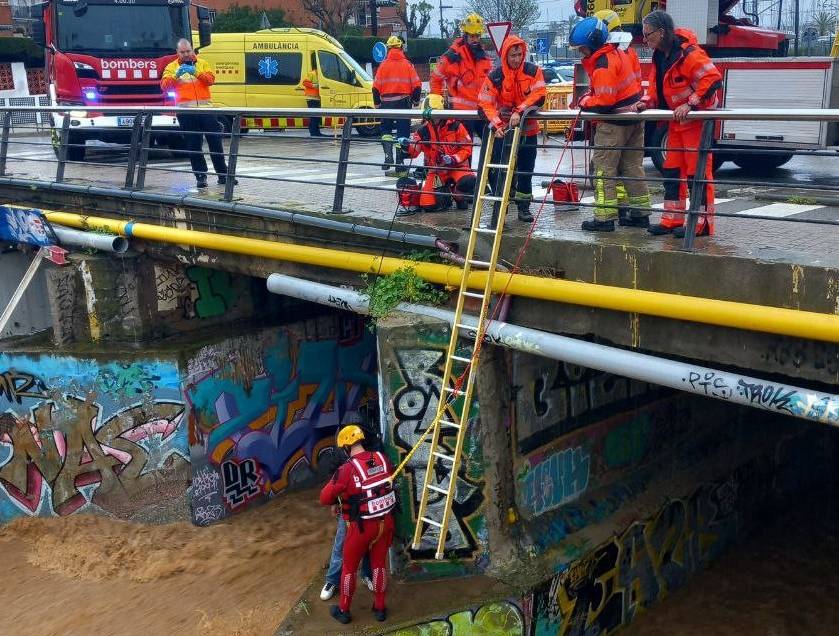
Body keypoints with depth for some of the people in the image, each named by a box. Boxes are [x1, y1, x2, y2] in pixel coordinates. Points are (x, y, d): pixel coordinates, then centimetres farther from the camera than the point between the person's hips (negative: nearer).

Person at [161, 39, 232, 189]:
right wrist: (176, 75, -21)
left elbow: (211, 80, -5)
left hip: (205, 108, 1)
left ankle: (222, 174, 13)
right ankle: (201, 176, 6)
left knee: (215, 142, 4)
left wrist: (196, 72, -21)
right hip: (186, 111, -1)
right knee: (193, 146, 1)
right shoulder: (171, 67, 9)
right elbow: (164, 86, -4)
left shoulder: (202, 63, 11)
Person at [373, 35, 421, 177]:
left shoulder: (383, 65, 0)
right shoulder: (407, 65, -1)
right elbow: (417, 86, -3)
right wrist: (415, 100, 13)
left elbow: (376, 88, -1)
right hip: (403, 102, -1)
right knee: (403, 133, 4)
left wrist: (377, 104, 11)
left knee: (386, 130, 19)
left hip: (386, 103, 1)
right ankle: (400, 166, 3)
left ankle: (388, 156, -1)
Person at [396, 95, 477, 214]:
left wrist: (453, 159, -22)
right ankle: (444, 195, 19)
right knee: (427, 205, -16)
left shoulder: (455, 126, -6)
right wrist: (407, 146, -31)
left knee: (468, 182, -38)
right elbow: (413, 152, -8)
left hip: (457, 166, -2)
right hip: (436, 170, 2)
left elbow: (467, 149, -5)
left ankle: (460, 197, -1)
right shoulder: (424, 130, 1)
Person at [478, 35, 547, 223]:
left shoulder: (533, 71, -7)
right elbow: (486, 103, -14)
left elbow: (539, 96, -16)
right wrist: (496, 125, -28)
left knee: (525, 170, 9)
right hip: (503, 129, -1)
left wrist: (519, 112, -27)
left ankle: (524, 206, 21)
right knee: (501, 170, -5)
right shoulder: (495, 76, -9)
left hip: (527, 129, 1)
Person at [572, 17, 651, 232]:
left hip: (614, 123, -10)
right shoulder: (617, 53, 10)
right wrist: (590, 97, 8)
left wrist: (585, 102, -6)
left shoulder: (603, 65, -20)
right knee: (632, 167, 14)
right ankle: (641, 214, 19)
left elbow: (604, 101, -24)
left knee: (604, 168, -3)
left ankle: (605, 218, -3)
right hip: (634, 120, 10)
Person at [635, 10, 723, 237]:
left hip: (696, 119, -9)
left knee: (698, 171, -6)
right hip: (677, 120, 9)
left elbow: (713, 79, -27)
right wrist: (644, 103, -3)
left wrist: (690, 104, -30)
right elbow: (655, 87, 15)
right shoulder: (659, 57, 7)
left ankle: (703, 223, 0)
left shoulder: (688, 53, -21)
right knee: (672, 170, 10)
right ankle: (672, 220, 16)